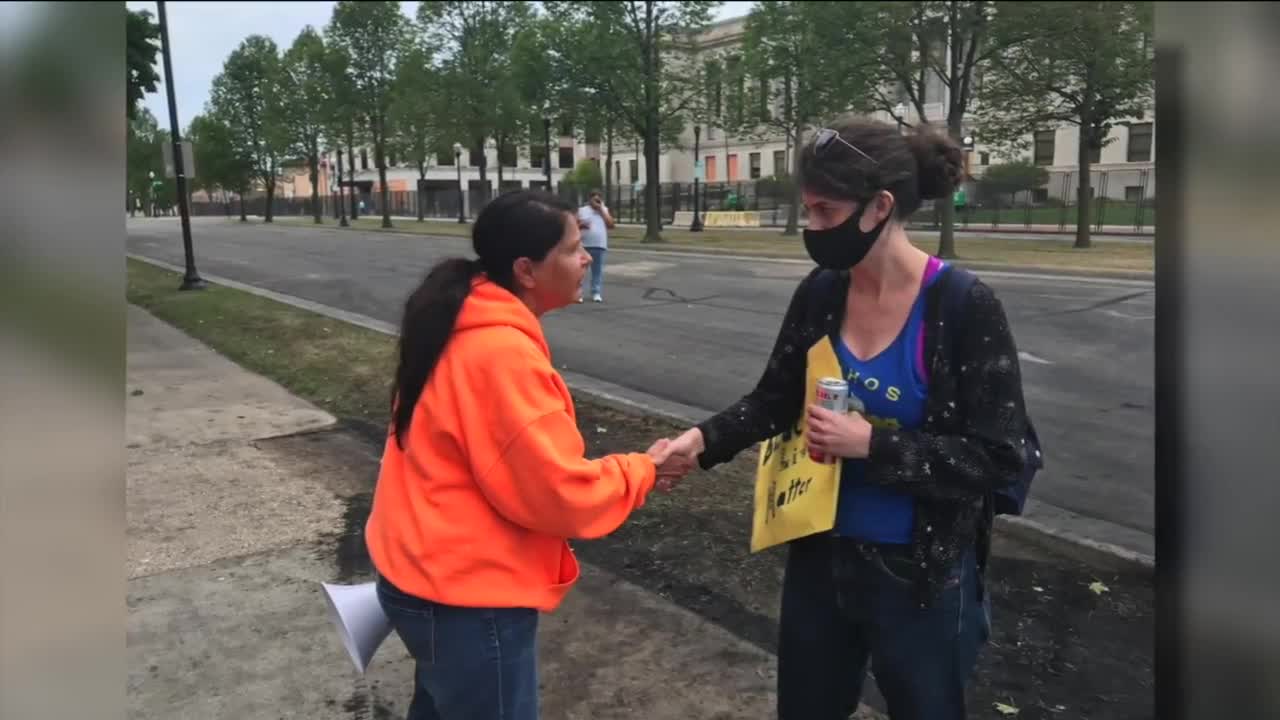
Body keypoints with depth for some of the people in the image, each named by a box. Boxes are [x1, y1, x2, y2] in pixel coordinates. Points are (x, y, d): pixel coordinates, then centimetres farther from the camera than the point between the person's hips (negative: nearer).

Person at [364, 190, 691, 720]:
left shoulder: (464, 328, 4)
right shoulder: (502, 352, -27)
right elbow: (558, 492, -24)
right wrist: (642, 470, -9)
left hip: (431, 574, 9)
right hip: (467, 595, -9)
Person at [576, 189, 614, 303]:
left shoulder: (604, 210, 13)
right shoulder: (581, 210, 7)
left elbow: (611, 225, 1)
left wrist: (602, 210, -2)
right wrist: (581, 225, -16)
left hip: (600, 246, 2)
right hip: (583, 245, -2)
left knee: (598, 271, 4)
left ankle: (596, 293, 9)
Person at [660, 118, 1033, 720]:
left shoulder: (964, 308, -18)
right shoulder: (819, 294, -5)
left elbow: (999, 458, -17)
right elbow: (775, 400, 5)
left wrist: (871, 444, -24)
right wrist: (704, 438, -12)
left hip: (922, 573, -4)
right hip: (821, 555, 5)